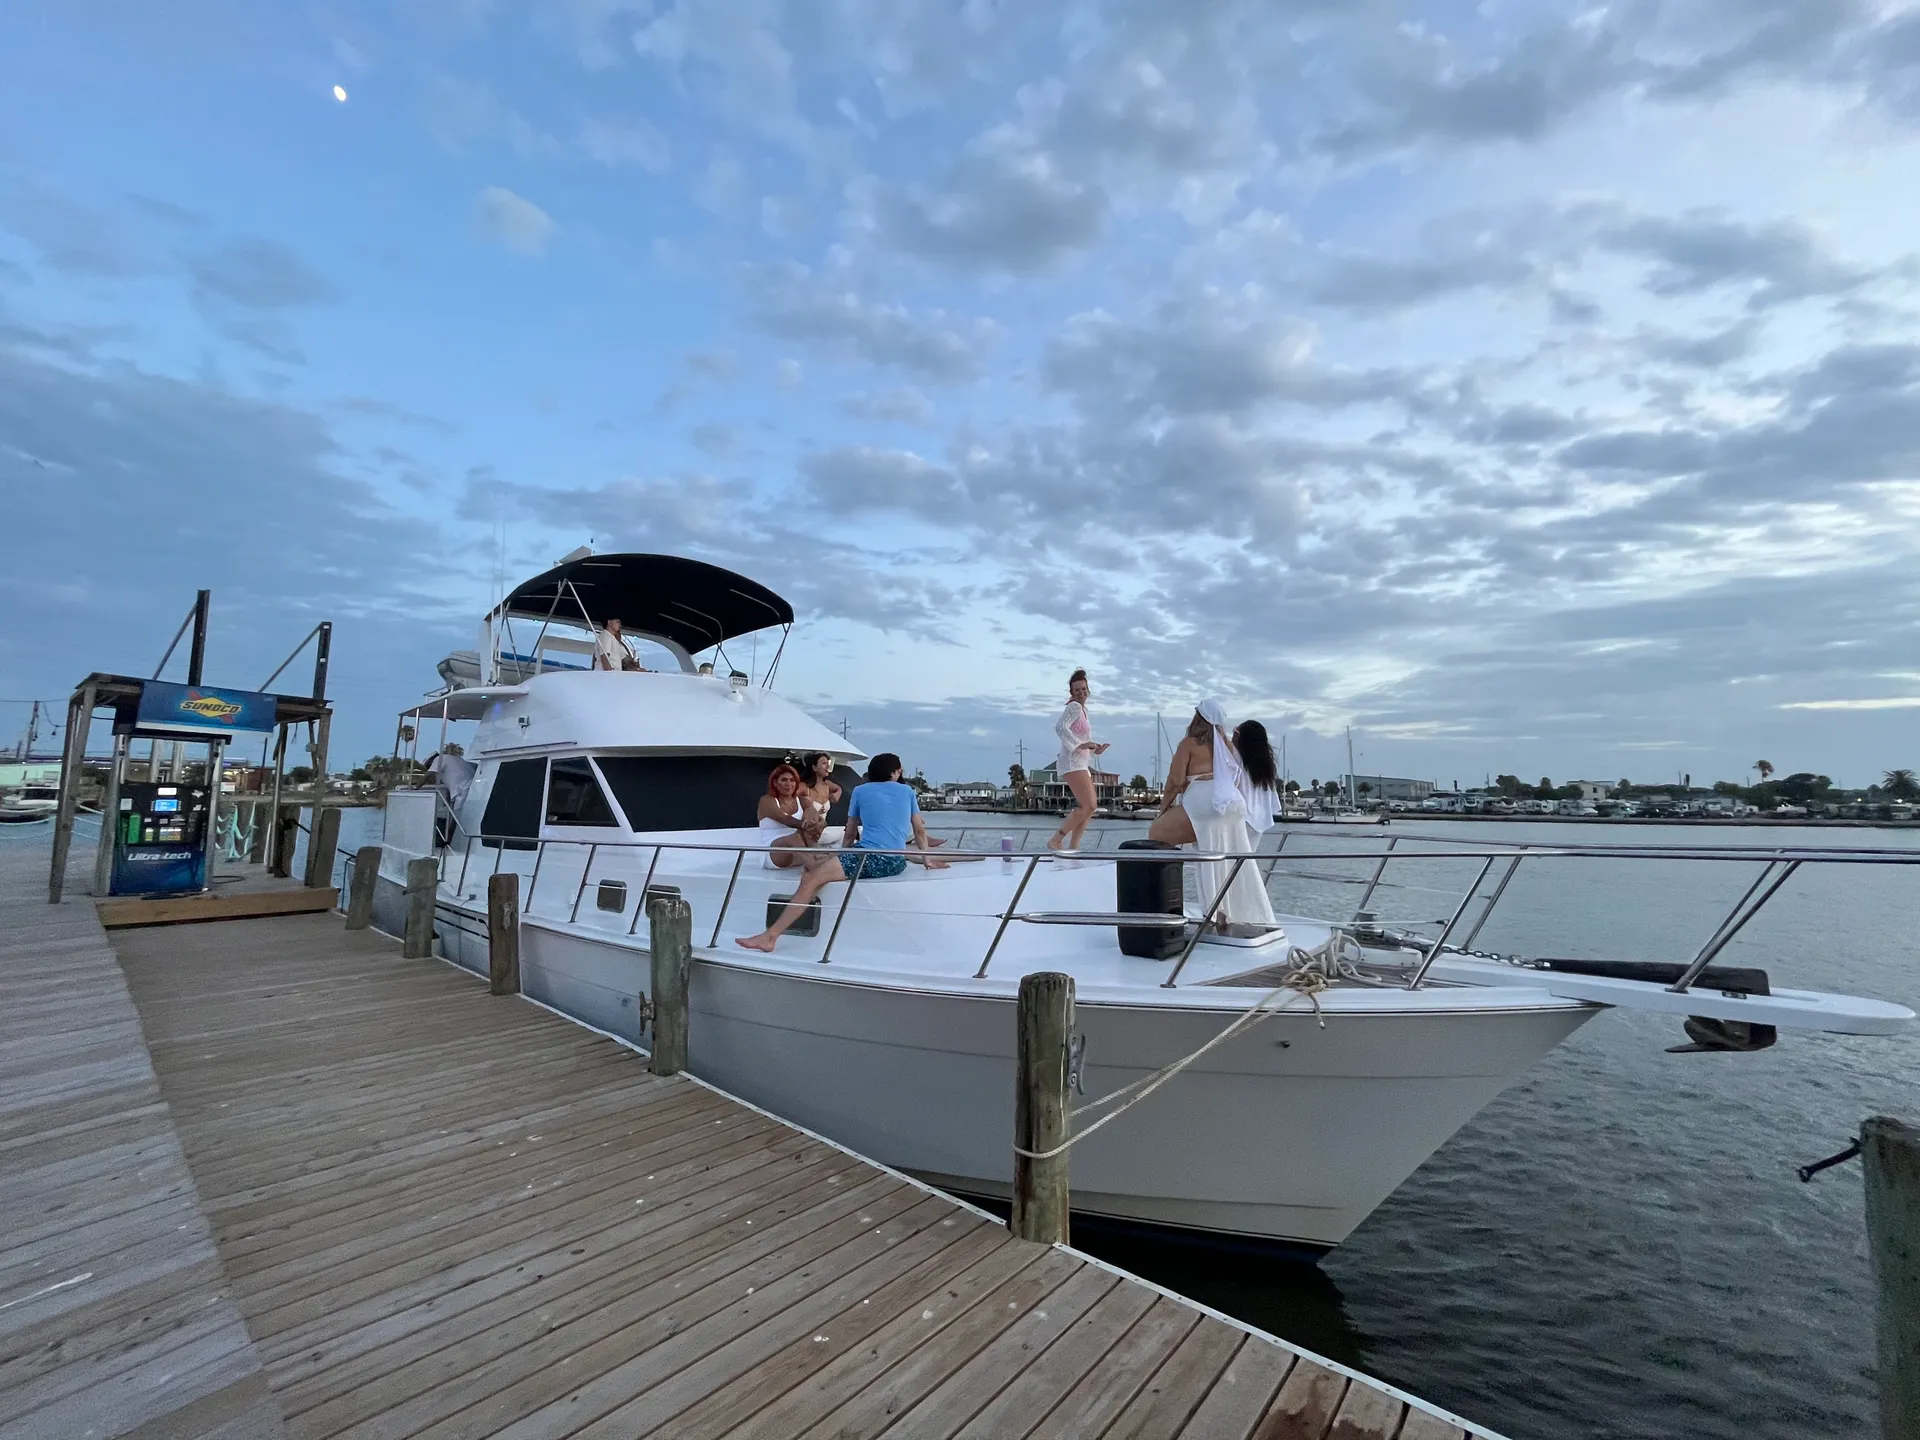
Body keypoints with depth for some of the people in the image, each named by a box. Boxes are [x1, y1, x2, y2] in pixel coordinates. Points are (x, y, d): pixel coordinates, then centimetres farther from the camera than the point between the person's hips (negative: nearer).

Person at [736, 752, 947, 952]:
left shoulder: (860, 791, 12)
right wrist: (927, 859, 38)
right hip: (896, 862, 5)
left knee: (810, 880, -11)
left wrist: (843, 858, 36)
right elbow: (920, 831, 25)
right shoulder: (908, 791, 18)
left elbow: (850, 835, 21)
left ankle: (770, 936, -23)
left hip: (868, 856, -5)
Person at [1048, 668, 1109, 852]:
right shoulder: (1074, 706, -7)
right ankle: (1055, 841, -17)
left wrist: (1096, 750, 12)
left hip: (1082, 764, 10)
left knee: (1088, 808, 9)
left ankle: (1073, 846, 9)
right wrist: (1080, 745, -28)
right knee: (1088, 806, -19)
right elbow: (1060, 727, -25)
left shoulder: (1083, 709, 23)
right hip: (1073, 763, -10)